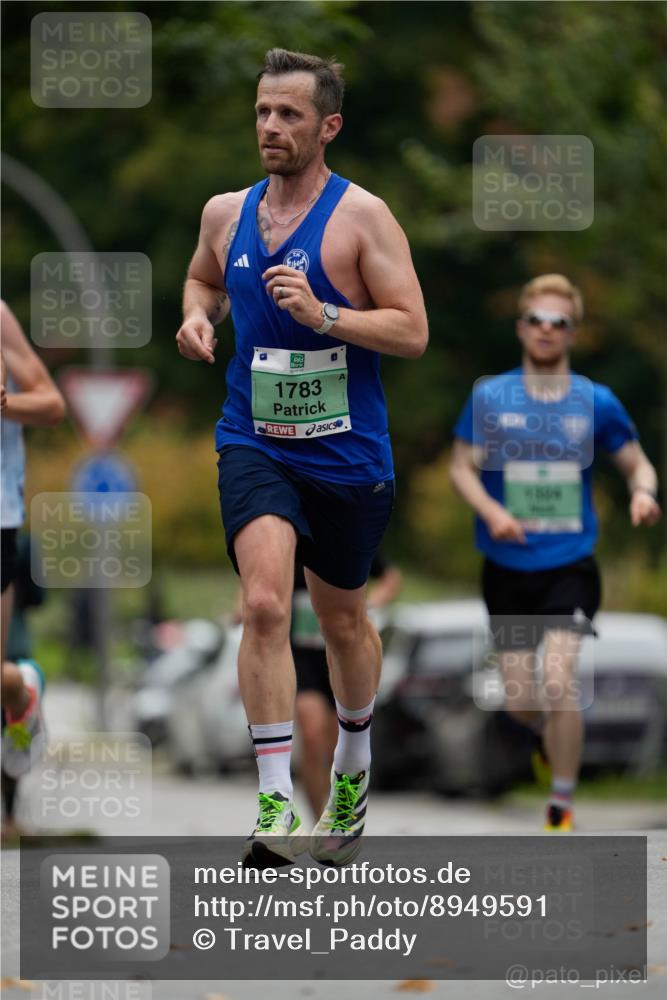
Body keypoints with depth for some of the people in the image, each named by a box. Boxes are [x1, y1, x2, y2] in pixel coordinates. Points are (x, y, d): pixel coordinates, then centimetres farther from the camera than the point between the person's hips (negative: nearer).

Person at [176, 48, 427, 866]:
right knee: (264, 606, -20)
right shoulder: (226, 213, 3)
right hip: (253, 446, 1)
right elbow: (203, 278, 25)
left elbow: (412, 332, -12)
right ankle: (275, 808, -23)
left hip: (346, 453, -1)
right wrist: (198, 315, 3)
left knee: (342, 618, 17)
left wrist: (323, 315, -25)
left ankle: (353, 764, 45)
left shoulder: (362, 216, -10)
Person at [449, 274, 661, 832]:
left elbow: (636, 462, 9)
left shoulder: (596, 403, 0)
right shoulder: (490, 398, -1)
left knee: (558, 682, -19)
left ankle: (561, 810, -5)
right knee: (519, 701, 2)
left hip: (570, 566, -1)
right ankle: (556, 735, 41)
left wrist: (643, 493, -15)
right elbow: (462, 467, 2)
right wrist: (491, 511, -17)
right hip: (508, 570, 1)